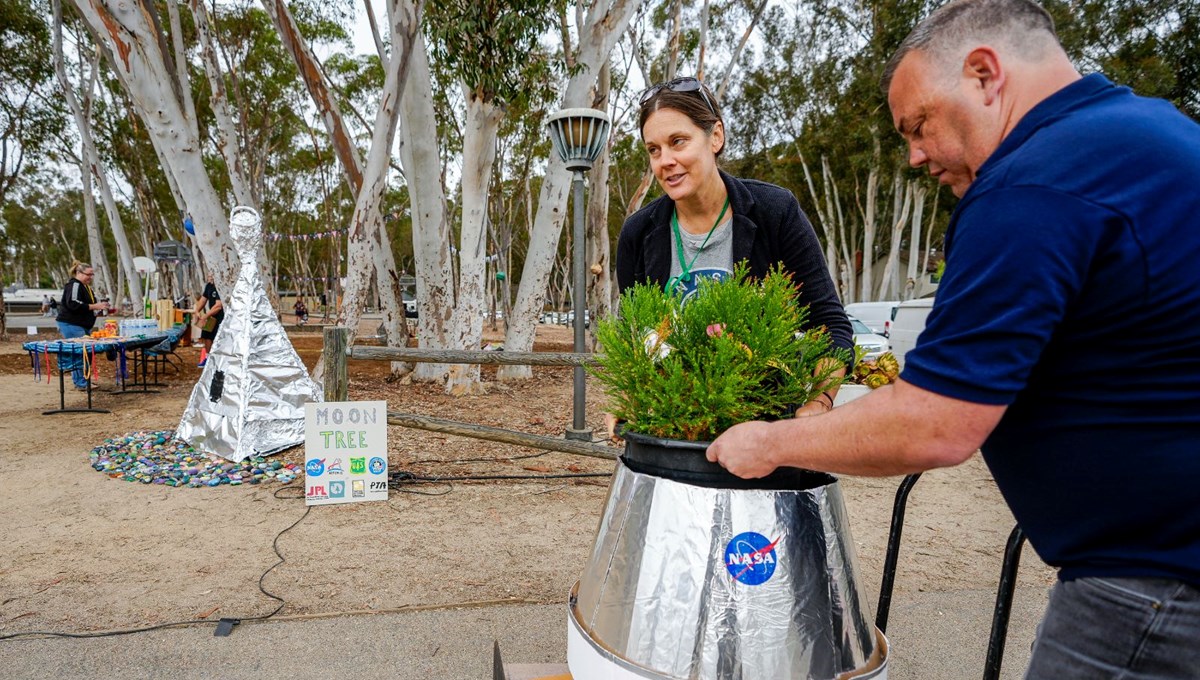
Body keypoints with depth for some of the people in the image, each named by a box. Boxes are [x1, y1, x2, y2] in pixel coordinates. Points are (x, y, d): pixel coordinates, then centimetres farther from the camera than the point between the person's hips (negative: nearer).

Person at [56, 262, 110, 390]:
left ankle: (84, 381, 15)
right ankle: (81, 383, -10)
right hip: (71, 325, -10)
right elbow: (73, 304, -25)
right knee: (79, 353, -11)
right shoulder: (74, 285, -12)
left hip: (83, 325, 10)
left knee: (84, 353, 10)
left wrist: (99, 307, 13)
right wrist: (94, 306, -24)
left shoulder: (86, 287, 20)